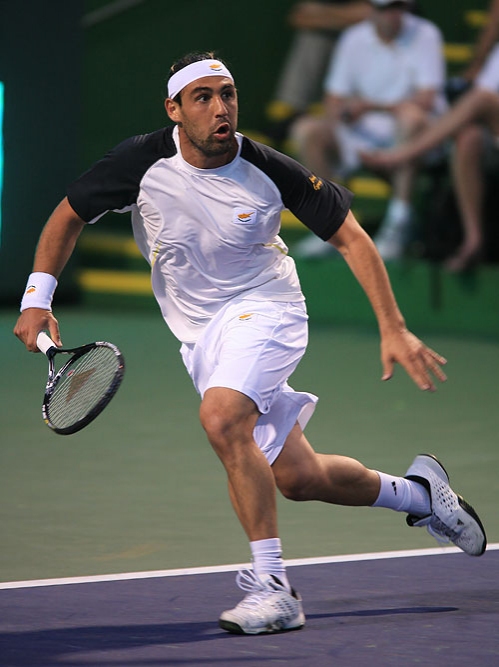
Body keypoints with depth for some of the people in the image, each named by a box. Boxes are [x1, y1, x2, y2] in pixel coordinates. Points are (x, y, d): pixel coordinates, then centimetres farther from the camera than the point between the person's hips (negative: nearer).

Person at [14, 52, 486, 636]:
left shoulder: (270, 171, -17)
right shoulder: (143, 162, -14)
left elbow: (350, 237, -8)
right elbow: (69, 215, 0)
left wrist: (393, 329, -13)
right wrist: (37, 298, -12)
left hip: (263, 309, -4)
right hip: (199, 335, 4)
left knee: (221, 418, -33)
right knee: (297, 478, 5)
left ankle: (272, 587, -27)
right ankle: (415, 492, 33)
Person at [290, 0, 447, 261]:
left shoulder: (424, 35, -6)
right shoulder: (353, 39, 6)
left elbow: (426, 101, -15)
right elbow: (334, 100, 9)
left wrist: (370, 106, -21)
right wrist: (341, 113, -15)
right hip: (364, 134, 4)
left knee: (410, 114, -38)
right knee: (306, 130, -16)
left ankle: (398, 221, -33)